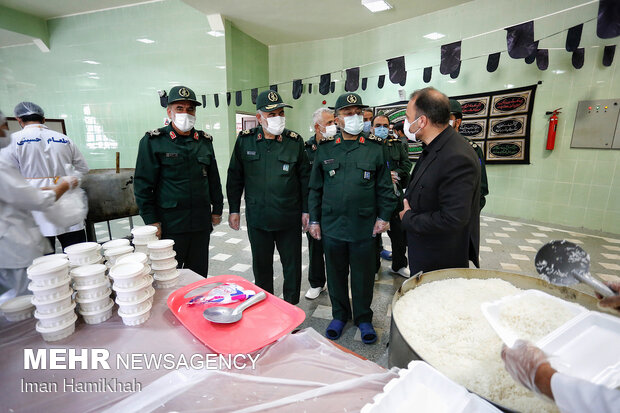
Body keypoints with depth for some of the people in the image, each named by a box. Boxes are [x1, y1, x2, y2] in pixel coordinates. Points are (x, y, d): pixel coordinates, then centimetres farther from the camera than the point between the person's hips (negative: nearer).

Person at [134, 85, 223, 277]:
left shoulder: (205, 141, 9)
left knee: (199, 275, 14)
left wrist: (217, 209, 11)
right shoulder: (153, 141, -3)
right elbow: (143, 184, -5)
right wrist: (151, 220, -8)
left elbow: (213, 178, 13)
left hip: (201, 222, 4)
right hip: (169, 223, -3)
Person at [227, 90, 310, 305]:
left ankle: (291, 308, 33)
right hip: (257, 217, 1)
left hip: (289, 218, -1)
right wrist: (234, 209, 4)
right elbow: (235, 177, 6)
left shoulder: (295, 141, -2)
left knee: (292, 265, 11)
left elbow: (305, 178, 2)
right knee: (261, 266, 17)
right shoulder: (245, 140, 1)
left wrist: (306, 210, -1)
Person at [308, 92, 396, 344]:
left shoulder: (375, 148, 2)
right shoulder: (325, 149, 4)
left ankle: (363, 318, 33)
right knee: (336, 274, 15)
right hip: (332, 226, 1)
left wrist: (383, 216, -1)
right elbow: (315, 188, 7)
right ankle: (339, 316, 36)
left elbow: (384, 187, 5)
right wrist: (314, 219, 4)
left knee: (363, 276, 11)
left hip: (364, 226, -1)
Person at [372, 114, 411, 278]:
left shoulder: (397, 144, 10)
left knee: (399, 232, 13)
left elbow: (406, 163, 9)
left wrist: (395, 173, -9)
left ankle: (399, 265, 32)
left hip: (395, 193, 4)